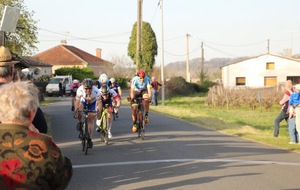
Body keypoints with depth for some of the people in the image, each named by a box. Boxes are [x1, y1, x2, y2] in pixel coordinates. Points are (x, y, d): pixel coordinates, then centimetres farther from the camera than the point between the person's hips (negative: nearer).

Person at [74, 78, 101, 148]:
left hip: (92, 103, -1)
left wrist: (98, 112, -48)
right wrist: (76, 111, -44)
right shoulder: (80, 90, -35)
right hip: (83, 101, 1)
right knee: (79, 112, -28)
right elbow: (77, 101, -34)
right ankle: (80, 124, 0)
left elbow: (99, 103, -35)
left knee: (91, 120, -5)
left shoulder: (96, 91, -37)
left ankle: (90, 139, 4)